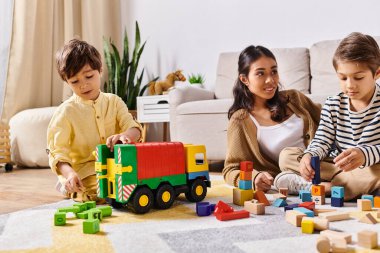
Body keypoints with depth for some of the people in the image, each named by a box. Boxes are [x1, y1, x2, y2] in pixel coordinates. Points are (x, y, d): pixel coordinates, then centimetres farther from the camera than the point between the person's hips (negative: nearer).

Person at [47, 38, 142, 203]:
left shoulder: (114, 102, 6)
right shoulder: (65, 112, -6)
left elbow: (134, 128, -3)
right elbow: (57, 151, -10)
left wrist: (125, 135, -30)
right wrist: (69, 173, -32)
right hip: (82, 172, -5)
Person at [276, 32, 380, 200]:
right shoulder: (332, 106, 5)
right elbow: (322, 142, -2)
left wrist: (364, 154, -39)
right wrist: (309, 156, -25)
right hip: (339, 167, 4)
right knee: (286, 155, -9)